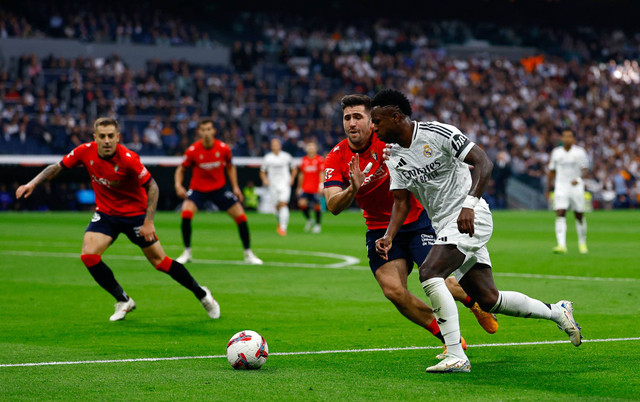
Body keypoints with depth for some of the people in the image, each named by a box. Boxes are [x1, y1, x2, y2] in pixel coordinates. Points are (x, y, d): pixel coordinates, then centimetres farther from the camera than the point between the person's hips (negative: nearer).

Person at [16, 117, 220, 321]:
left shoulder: (128, 158, -27)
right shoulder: (86, 152, -15)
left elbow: (152, 186, -20)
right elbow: (57, 167, -1)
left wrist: (148, 222, -24)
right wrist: (33, 183, -12)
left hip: (135, 213, -4)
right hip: (105, 213, 4)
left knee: (160, 261, -1)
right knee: (88, 255, -17)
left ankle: (202, 294, 20)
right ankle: (123, 301, 2)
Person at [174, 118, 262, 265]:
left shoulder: (223, 148, -11)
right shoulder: (192, 151, -16)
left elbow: (230, 167, 7)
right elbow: (181, 169, -3)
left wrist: (235, 187, 1)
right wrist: (178, 185, -20)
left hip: (219, 188, 2)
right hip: (198, 189, -2)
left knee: (241, 217, -5)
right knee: (186, 214, -26)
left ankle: (248, 254, 13)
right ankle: (186, 253, -8)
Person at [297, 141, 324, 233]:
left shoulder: (319, 159, -2)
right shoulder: (304, 160, 10)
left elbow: (321, 173, -6)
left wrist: (321, 184, -19)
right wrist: (299, 187, 18)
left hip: (315, 188, -3)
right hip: (305, 188, 3)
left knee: (317, 206, -1)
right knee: (302, 203, -13)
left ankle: (318, 224, 16)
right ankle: (309, 220, 10)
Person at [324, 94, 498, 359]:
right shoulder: (336, 159, -8)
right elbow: (333, 206, -17)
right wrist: (353, 189, -37)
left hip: (417, 220, -3)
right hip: (380, 229, 3)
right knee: (393, 291, -14)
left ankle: (476, 302, 22)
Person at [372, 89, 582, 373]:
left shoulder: (437, 134, -15)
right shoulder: (393, 157, 8)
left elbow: (483, 163, -18)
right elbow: (401, 201, 9)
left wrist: (469, 204, -30)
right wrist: (388, 237, -9)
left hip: (470, 219, -8)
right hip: (445, 227, 8)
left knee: (429, 273, -26)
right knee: (489, 300, 9)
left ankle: (456, 356, -25)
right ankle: (557, 312, 31)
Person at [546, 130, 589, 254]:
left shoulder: (580, 152, -1)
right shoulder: (556, 152, 5)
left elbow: (584, 170, -3)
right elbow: (552, 172, 13)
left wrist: (578, 179, -24)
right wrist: (548, 190, 13)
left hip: (576, 187, -1)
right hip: (561, 187, 1)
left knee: (579, 216, 7)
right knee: (560, 215, -14)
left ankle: (582, 243, 28)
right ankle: (561, 245, -23)